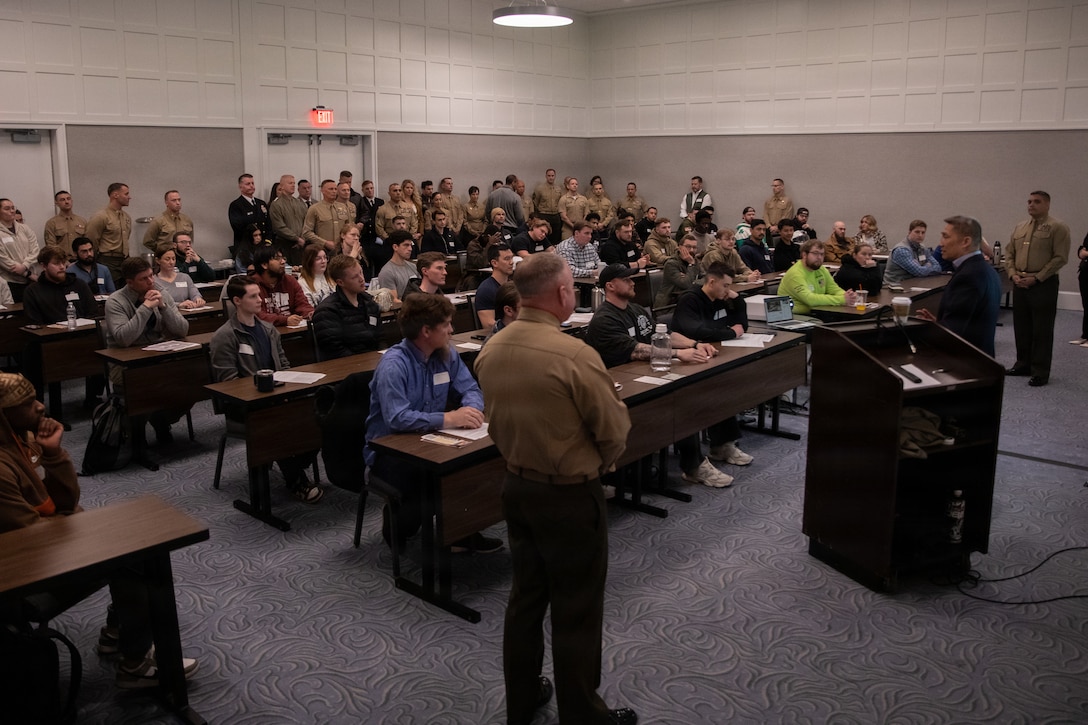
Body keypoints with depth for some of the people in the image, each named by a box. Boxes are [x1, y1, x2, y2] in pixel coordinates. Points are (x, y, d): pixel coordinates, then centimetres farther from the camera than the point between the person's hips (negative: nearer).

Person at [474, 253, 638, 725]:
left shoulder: (490, 351, -3)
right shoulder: (574, 355, -24)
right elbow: (615, 430, -15)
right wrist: (597, 466, 4)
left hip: (517, 487, 7)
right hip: (570, 496, -7)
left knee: (525, 597, 20)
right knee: (576, 613, 8)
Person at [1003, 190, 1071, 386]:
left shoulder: (1057, 227, -5)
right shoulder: (1019, 228, 13)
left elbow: (1060, 258, -11)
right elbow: (1009, 254, 15)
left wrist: (1036, 278, -16)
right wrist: (1013, 274, -1)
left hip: (1043, 284, -6)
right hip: (1020, 283, 6)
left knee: (1042, 330, -2)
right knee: (1021, 327, 12)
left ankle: (1040, 372, 3)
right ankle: (1023, 364, 24)